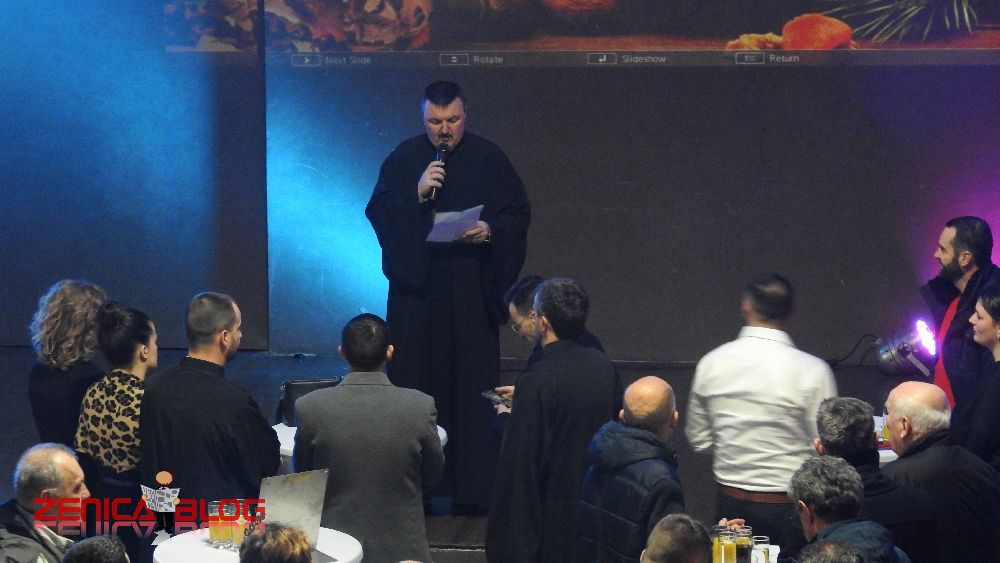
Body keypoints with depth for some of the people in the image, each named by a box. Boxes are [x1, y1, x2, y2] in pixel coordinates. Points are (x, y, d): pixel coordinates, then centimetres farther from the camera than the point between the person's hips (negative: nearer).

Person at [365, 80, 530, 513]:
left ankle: (471, 488, 2)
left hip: (471, 294, -1)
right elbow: (377, 212, 1)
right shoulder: (404, 159, 6)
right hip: (416, 287, 1)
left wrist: (491, 230, -14)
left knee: (471, 385, -2)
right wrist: (416, 193, -14)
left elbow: (518, 214, 6)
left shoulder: (488, 159, 3)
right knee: (414, 381, -1)